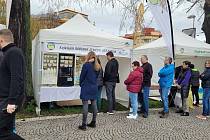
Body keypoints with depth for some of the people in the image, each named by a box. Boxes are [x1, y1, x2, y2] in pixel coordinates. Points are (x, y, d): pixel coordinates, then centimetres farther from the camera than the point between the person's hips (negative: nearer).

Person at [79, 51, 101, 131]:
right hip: (94, 87, 6)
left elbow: (82, 76, -6)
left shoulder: (86, 65, -11)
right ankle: (93, 122, 20)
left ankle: (84, 125, 1)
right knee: (94, 104, 11)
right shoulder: (97, 66, 6)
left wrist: (81, 84, 10)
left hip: (86, 87, -6)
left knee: (85, 105, -3)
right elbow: (97, 76, 11)